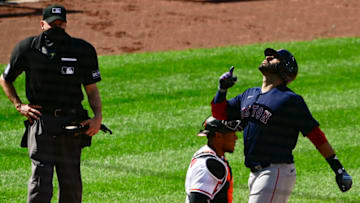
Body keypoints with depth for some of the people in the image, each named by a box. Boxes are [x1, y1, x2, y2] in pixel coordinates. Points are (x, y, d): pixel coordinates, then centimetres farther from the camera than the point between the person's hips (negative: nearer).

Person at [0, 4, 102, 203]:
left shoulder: (82, 50, 6)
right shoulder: (28, 48, 4)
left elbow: (92, 89, 8)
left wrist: (98, 116, -8)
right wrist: (19, 106, 4)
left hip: (71, 125, 2)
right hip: (40, 120, -2)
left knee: (71, 182, 3)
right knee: (41, 178, -10)